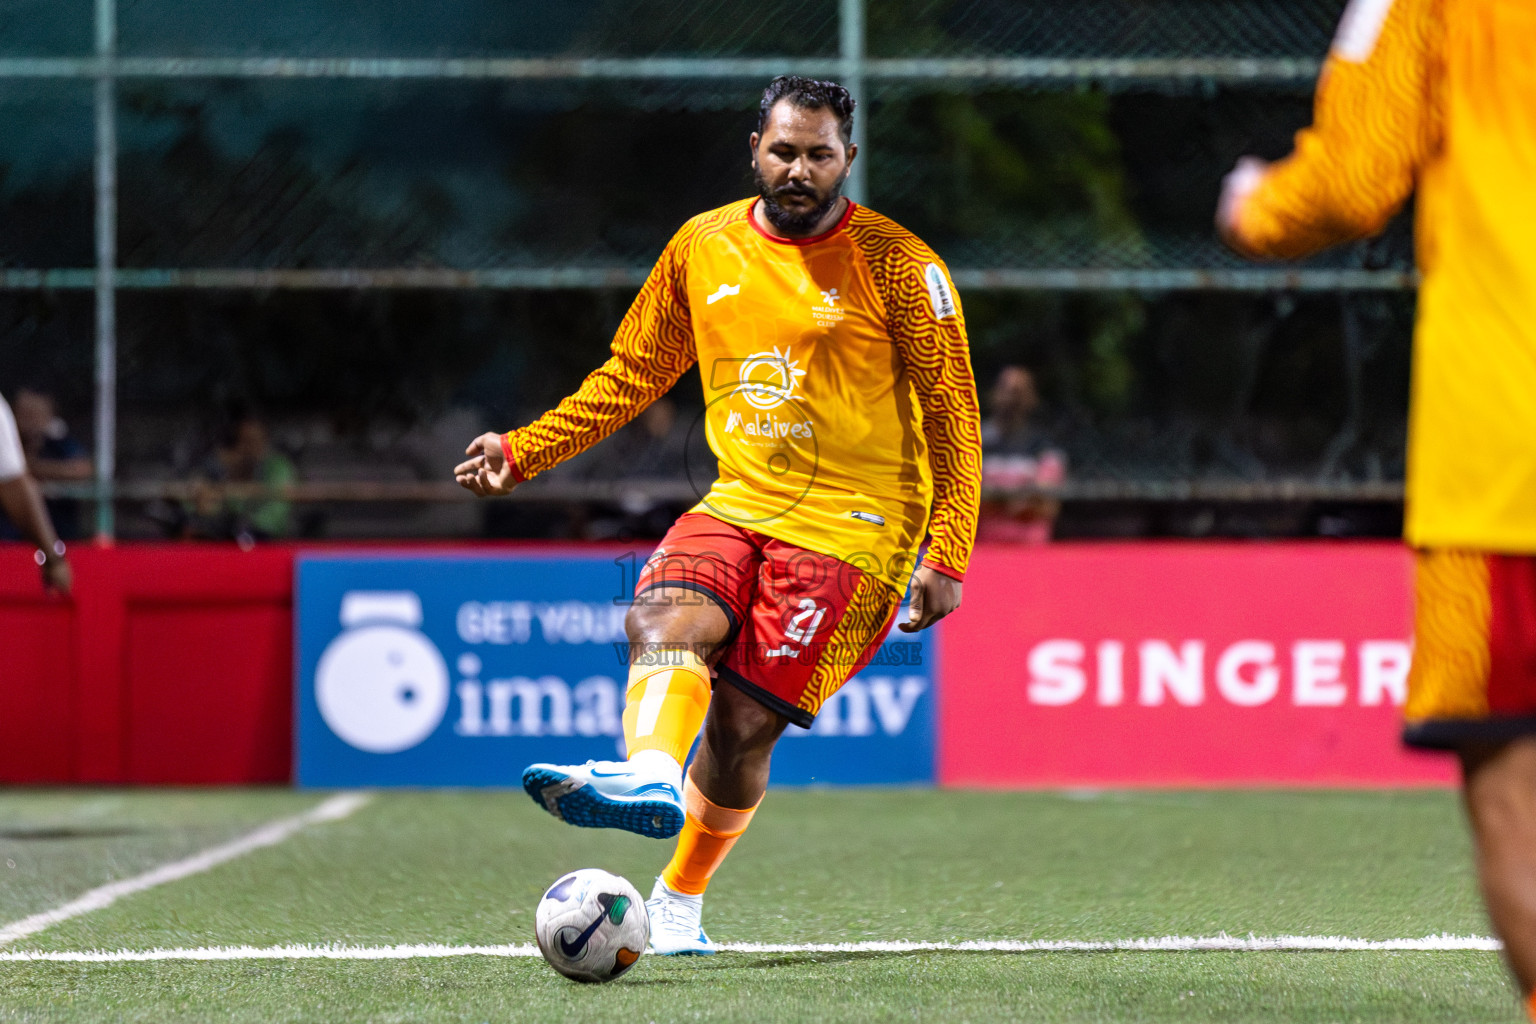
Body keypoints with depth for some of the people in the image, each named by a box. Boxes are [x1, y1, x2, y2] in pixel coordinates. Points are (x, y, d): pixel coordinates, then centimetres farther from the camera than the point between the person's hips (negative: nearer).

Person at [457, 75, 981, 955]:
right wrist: (524, 451, 13)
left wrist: (947, 555, -10)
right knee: (664, 619, -27)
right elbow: (632, 375, 19)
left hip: (850, 529, -4)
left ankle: (680, 901, 9)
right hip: (739, 505, 4)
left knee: (742, 726, -10)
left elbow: (952, 413, -3)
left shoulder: (898, 265, -5)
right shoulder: (703, 249, 8)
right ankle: (651, 776, -52)